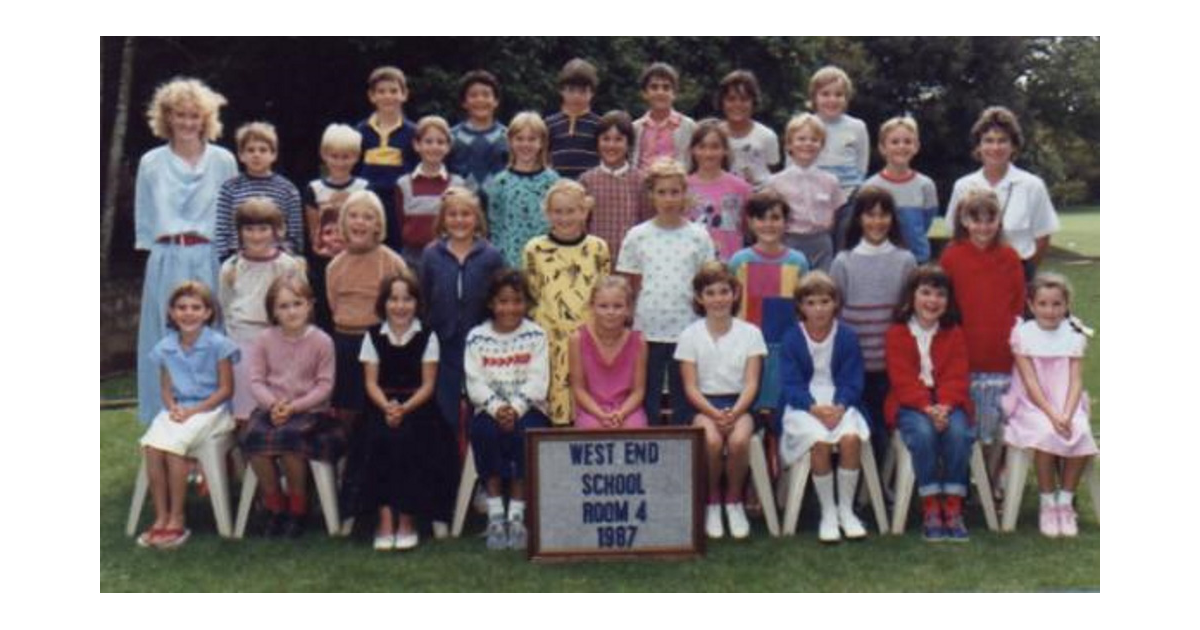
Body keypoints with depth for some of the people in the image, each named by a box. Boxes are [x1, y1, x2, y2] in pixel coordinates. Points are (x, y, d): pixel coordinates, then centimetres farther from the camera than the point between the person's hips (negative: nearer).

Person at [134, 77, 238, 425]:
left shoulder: (223, 161, 4)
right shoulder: (151, 163, 7)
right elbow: (144, 222, 11)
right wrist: (169, 243, 4)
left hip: (210, 263, -1)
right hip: (167, 265, 1)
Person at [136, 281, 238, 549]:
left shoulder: (217, 344, -5)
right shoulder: (166, 347, 10)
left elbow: (226, 389, -6)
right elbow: (166, 388, 14)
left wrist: (194, 411, -14)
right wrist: (172, 407, -9)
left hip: (209, 409, -5)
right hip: (177, 410, 5)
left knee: (174, 445, -29)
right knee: (151, 445, -24)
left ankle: (176, 520, -17)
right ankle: (161, 518, -16)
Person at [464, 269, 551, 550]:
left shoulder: (536, 335, 5)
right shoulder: (477, 337, 7)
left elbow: (537, 381, -5)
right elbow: (475, 383, -2)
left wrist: (516, 408, -20)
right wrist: (497, 407, -19)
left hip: (528, 408, -1)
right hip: (490, 409, 1)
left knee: (526, 432, -33)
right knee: (483, 430, -31)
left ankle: (517, 514, -21)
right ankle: (495, 513, -21)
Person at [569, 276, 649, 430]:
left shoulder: (637, 341, -5)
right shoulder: (579, 338, -8)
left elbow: (638, 390, 0)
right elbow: (578, 388, -4)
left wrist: (621, 413, -18)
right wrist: (601, 415, -17)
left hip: (627, 408, 1)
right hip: (591, 409, -1)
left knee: (635, 428, -29)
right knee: (594, 428, -32)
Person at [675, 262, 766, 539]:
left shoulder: (750, 333, 4)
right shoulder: (690, 335, 3)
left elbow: (751, 383, -1)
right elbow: (690, 387, -2)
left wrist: (734, 413, -19)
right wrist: (714, 413, -19)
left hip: (739, 404, 1)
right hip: (703, 405, 0)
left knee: (739, 440, -32)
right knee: (711, 440, -33)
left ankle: (734, 501, -5)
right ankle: (712, 502, -7)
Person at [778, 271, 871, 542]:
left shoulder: (847, 337, 4)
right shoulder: (792, 338, 1)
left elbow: (852, 381, 2)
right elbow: (791, 384, -4)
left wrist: (839, 406, -17)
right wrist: (814, 408, -20)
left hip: (840, 404, 1)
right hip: (804, 406, -1)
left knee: (851, 437, -30)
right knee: (820, 441, -31)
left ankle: (846, 509, -10)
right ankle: (828, 512, -12)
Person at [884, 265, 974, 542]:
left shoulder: (954, 333, 12)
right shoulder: (897, 334, 4)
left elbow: (956, 377, 0)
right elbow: (903, 380, -7)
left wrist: (944, 406, -19)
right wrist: (927, 408, -22)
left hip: (948, 404, 2)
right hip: (910, 405, -2)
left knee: (957, 432, -31)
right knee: (923, 433, -33)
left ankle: (953, 508, -21)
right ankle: (931, 509, -23)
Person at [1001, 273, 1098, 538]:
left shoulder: (1073, 336, 6)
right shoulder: (1023, 334, -3)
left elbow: (1075, 381, -2)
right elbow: (1030, 383, -9)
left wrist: (1066, 414, -19)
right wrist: (1051, 414, -21)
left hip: (1067, 405, 3)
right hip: (1032, 405, -3)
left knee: (1081, 433, -27)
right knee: (1046, 433, -32)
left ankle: (1065, 503, -10)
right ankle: (1047, 505, -15)